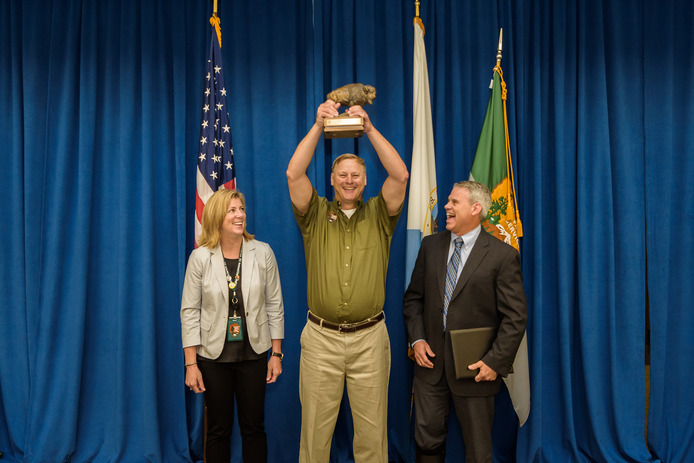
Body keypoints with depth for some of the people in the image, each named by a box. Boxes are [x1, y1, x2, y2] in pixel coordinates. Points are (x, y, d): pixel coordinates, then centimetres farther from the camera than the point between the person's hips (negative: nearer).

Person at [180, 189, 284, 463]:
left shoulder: (262, 253, -4)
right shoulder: (200, 257, -7)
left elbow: (274, 305, 1)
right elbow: (189, 312, -4)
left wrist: (276, 354, 1)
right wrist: (191, 364, -6)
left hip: (254, 354, 1)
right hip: (214, 357, -1)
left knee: (254, 427, 9)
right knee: (218, 429, 10)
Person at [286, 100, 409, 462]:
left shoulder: (378, 216, 7)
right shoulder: (316, 215, 6)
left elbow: (400, 175, -8)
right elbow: (294, 174, -9)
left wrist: (369, 128, -14)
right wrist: (318, 125, -14)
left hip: (370, 337, 0)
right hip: (320, 337, 0)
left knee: (371, 430, 8)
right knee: (315, 428, 7)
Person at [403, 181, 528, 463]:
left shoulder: (503, 255, -9)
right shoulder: (431, 245, 6)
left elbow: (515, 317, -9)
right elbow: (413, 297, 11)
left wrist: (496, 361, -15)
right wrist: (417, 339, -2)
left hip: (474, 367, -4)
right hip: (430, 359, 4)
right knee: (427, 440, 13)